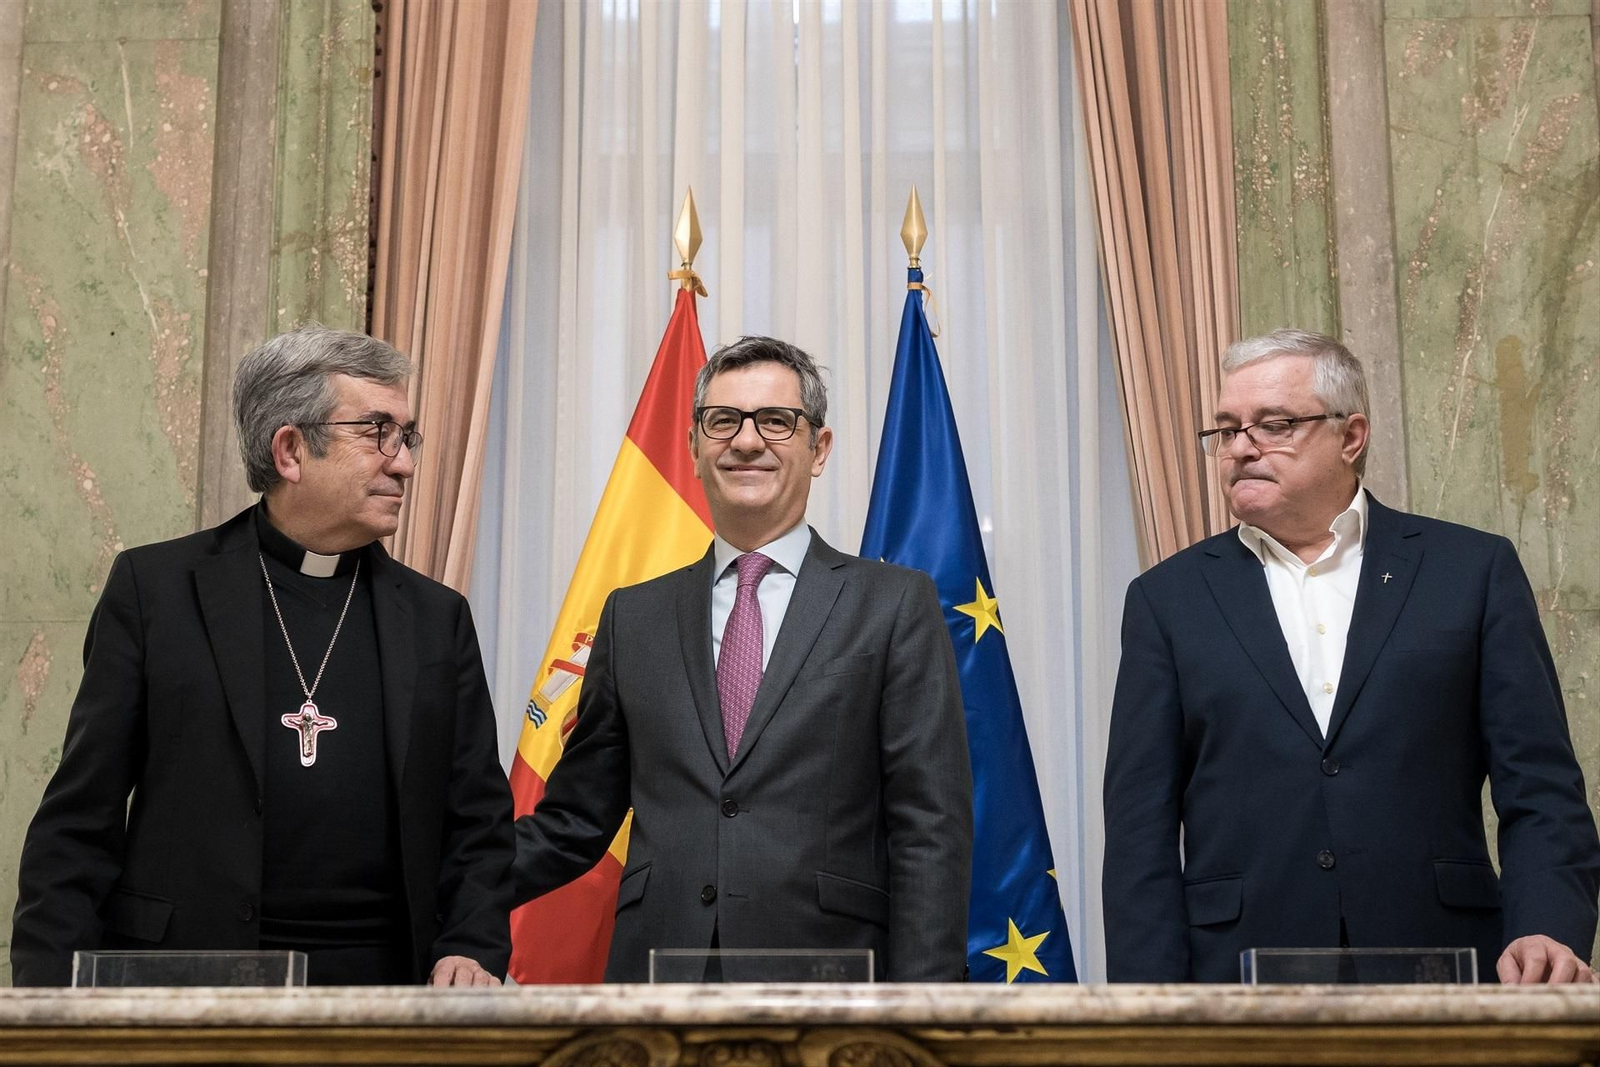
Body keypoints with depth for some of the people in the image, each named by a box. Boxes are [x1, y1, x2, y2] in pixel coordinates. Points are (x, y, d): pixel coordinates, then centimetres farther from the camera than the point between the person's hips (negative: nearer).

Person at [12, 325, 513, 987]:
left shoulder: (437, 618, 10)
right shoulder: (155, 588, 3)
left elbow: (479, 820, 11)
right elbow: (80, 818, 2)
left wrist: (473, 951, -5)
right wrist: (49, 989, -7)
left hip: (383, 983, 3)